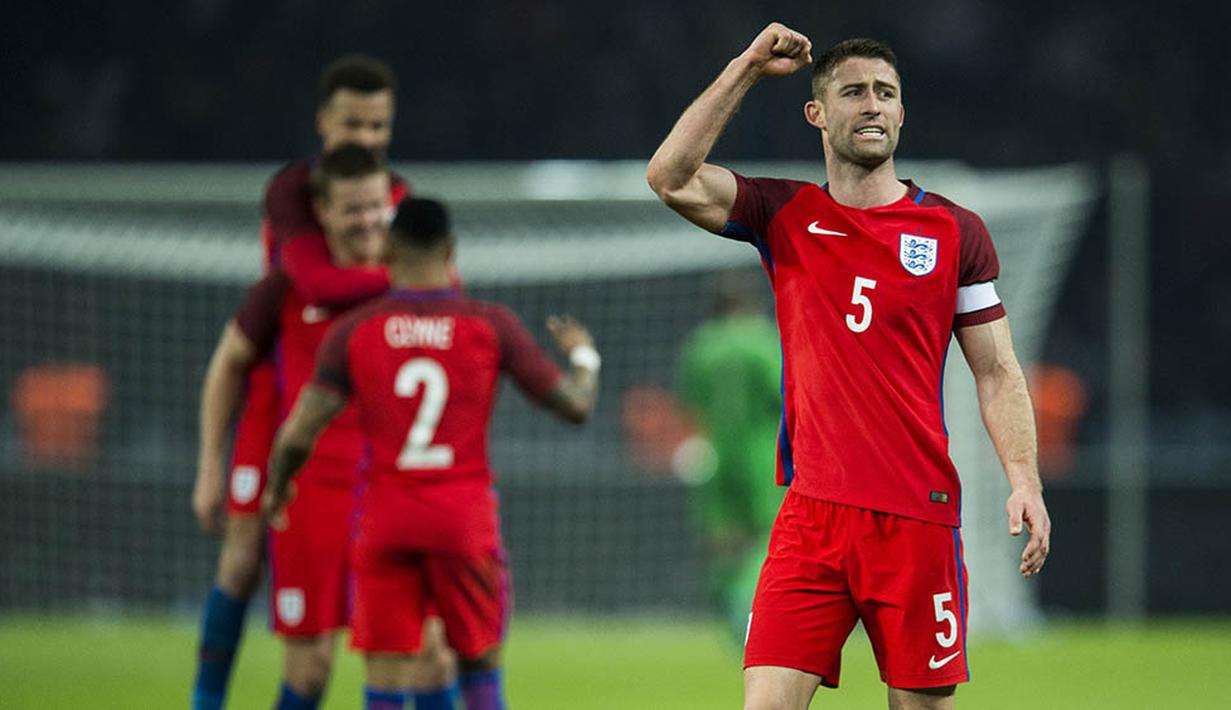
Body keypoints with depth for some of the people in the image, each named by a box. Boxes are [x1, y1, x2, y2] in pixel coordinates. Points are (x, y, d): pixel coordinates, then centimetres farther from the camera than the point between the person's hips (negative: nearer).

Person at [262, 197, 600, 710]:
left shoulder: (353, 332, -1)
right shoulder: (492, 326, -2)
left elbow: (298, 436, -4)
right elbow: (575, 406, 3)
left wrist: (276, 489, 18)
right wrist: (584, 356, 25)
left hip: (385, 514, 0)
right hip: (464, 514, 0)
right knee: (480, 663, 15)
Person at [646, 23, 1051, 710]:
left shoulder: (955, 230, 6)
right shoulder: (786, 216, 10)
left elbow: (997, 372, 6)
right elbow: (671, 177, -4)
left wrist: (1025, 479, -8)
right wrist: (748, 67, -2)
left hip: (919, 517, 0)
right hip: (811, 517, 0)